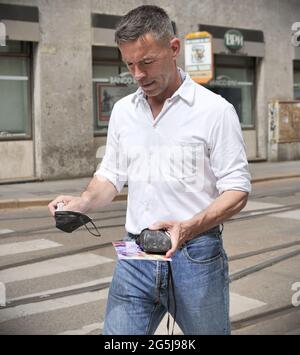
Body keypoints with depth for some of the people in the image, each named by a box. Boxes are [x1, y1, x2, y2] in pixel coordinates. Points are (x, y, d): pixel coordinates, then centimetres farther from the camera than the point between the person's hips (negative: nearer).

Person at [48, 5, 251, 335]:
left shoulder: (215, 110, -8)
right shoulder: (122, 110, 8)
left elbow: (236, 190, -8)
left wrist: (189, 228, -24)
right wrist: (83, 202, -5)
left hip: (196, 255, -3)